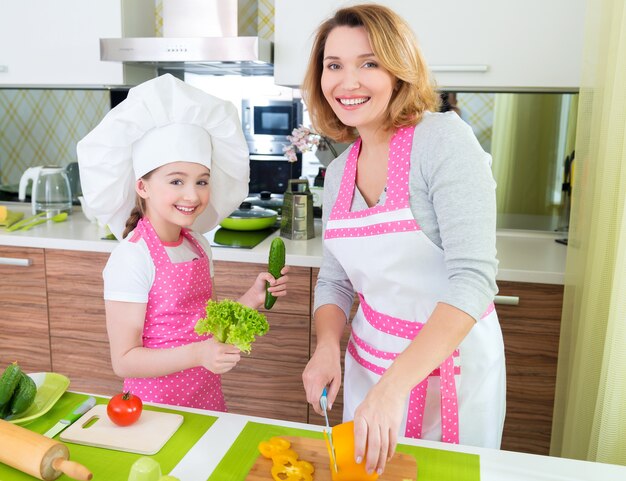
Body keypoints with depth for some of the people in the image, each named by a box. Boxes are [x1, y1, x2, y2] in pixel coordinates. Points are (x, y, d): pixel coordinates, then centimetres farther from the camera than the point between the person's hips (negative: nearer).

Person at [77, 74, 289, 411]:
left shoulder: (199, 244, 1)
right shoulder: (131, 258, -19)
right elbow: (124, 361, -19)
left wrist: (253, 298, -6)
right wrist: (196, 354, -31)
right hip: (155, 404, -6)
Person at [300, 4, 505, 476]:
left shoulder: (444, 138, -19)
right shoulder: (339, 171, 1)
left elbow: (474, 278, -27)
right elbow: (335, 281, 6)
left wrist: (393, 387, -34)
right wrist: (328, 346, -13)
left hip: (450, 361, -5)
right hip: (369, 361, 6)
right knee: (361, 466, 23)